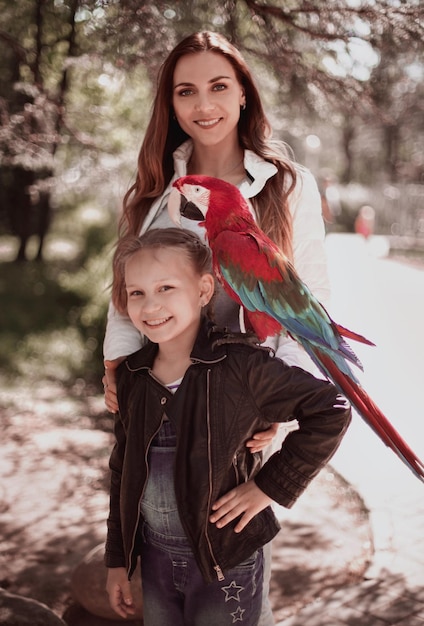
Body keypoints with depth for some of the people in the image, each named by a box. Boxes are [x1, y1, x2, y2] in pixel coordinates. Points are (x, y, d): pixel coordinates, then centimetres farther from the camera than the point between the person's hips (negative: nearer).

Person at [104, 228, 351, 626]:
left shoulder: (240, 365, -18)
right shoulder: (132, 375, -2)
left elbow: (331, 411, -14)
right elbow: (123, 470, 7)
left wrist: (270, 485, -15)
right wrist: (118, 560, 10)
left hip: (226, 563, -4)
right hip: (155, 559, 5)